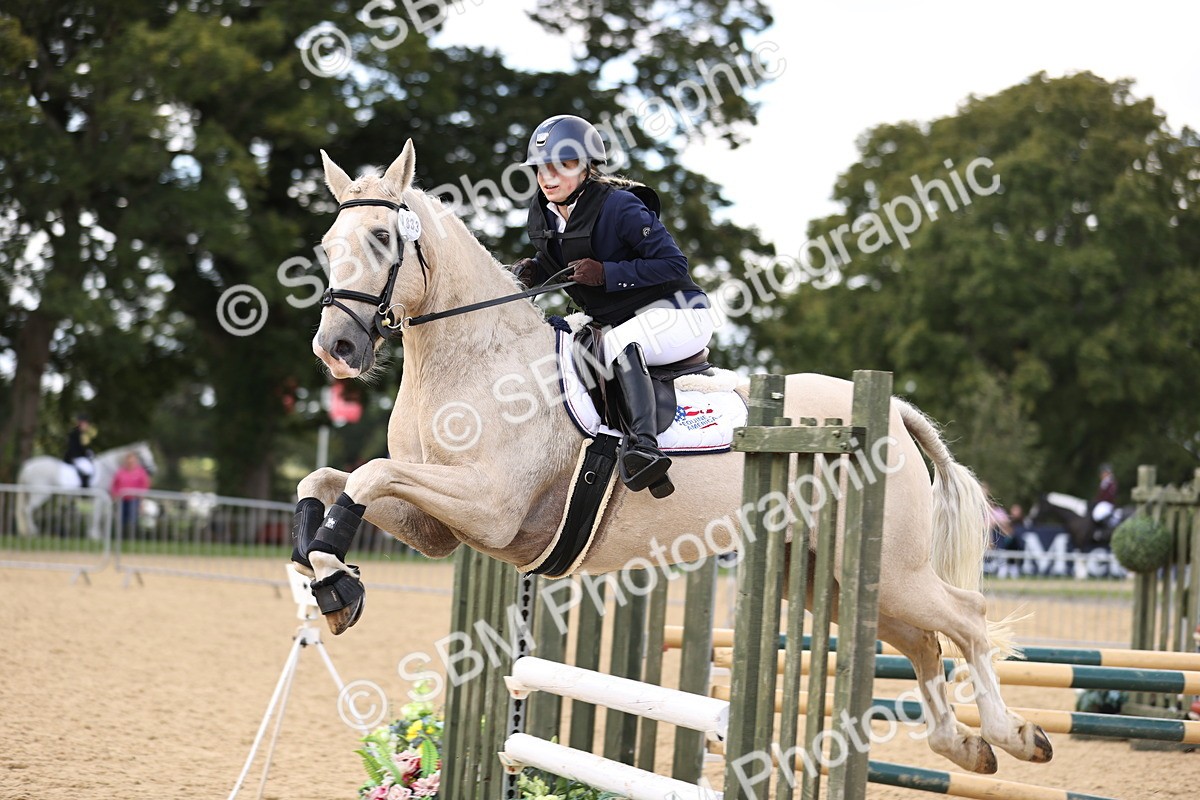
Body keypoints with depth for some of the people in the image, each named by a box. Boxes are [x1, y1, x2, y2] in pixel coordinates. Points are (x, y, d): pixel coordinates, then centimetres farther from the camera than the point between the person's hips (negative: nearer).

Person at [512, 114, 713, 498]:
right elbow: (562, 269, 19)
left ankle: (642, 445, -50)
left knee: (619, 343, -37)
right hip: (614, 324, 9)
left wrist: (606, 274, -28)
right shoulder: (541, 215, 2)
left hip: (677, 313, -9)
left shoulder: (618, 206, -21)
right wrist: (534, 271, -6)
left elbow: (674, 264, -22)